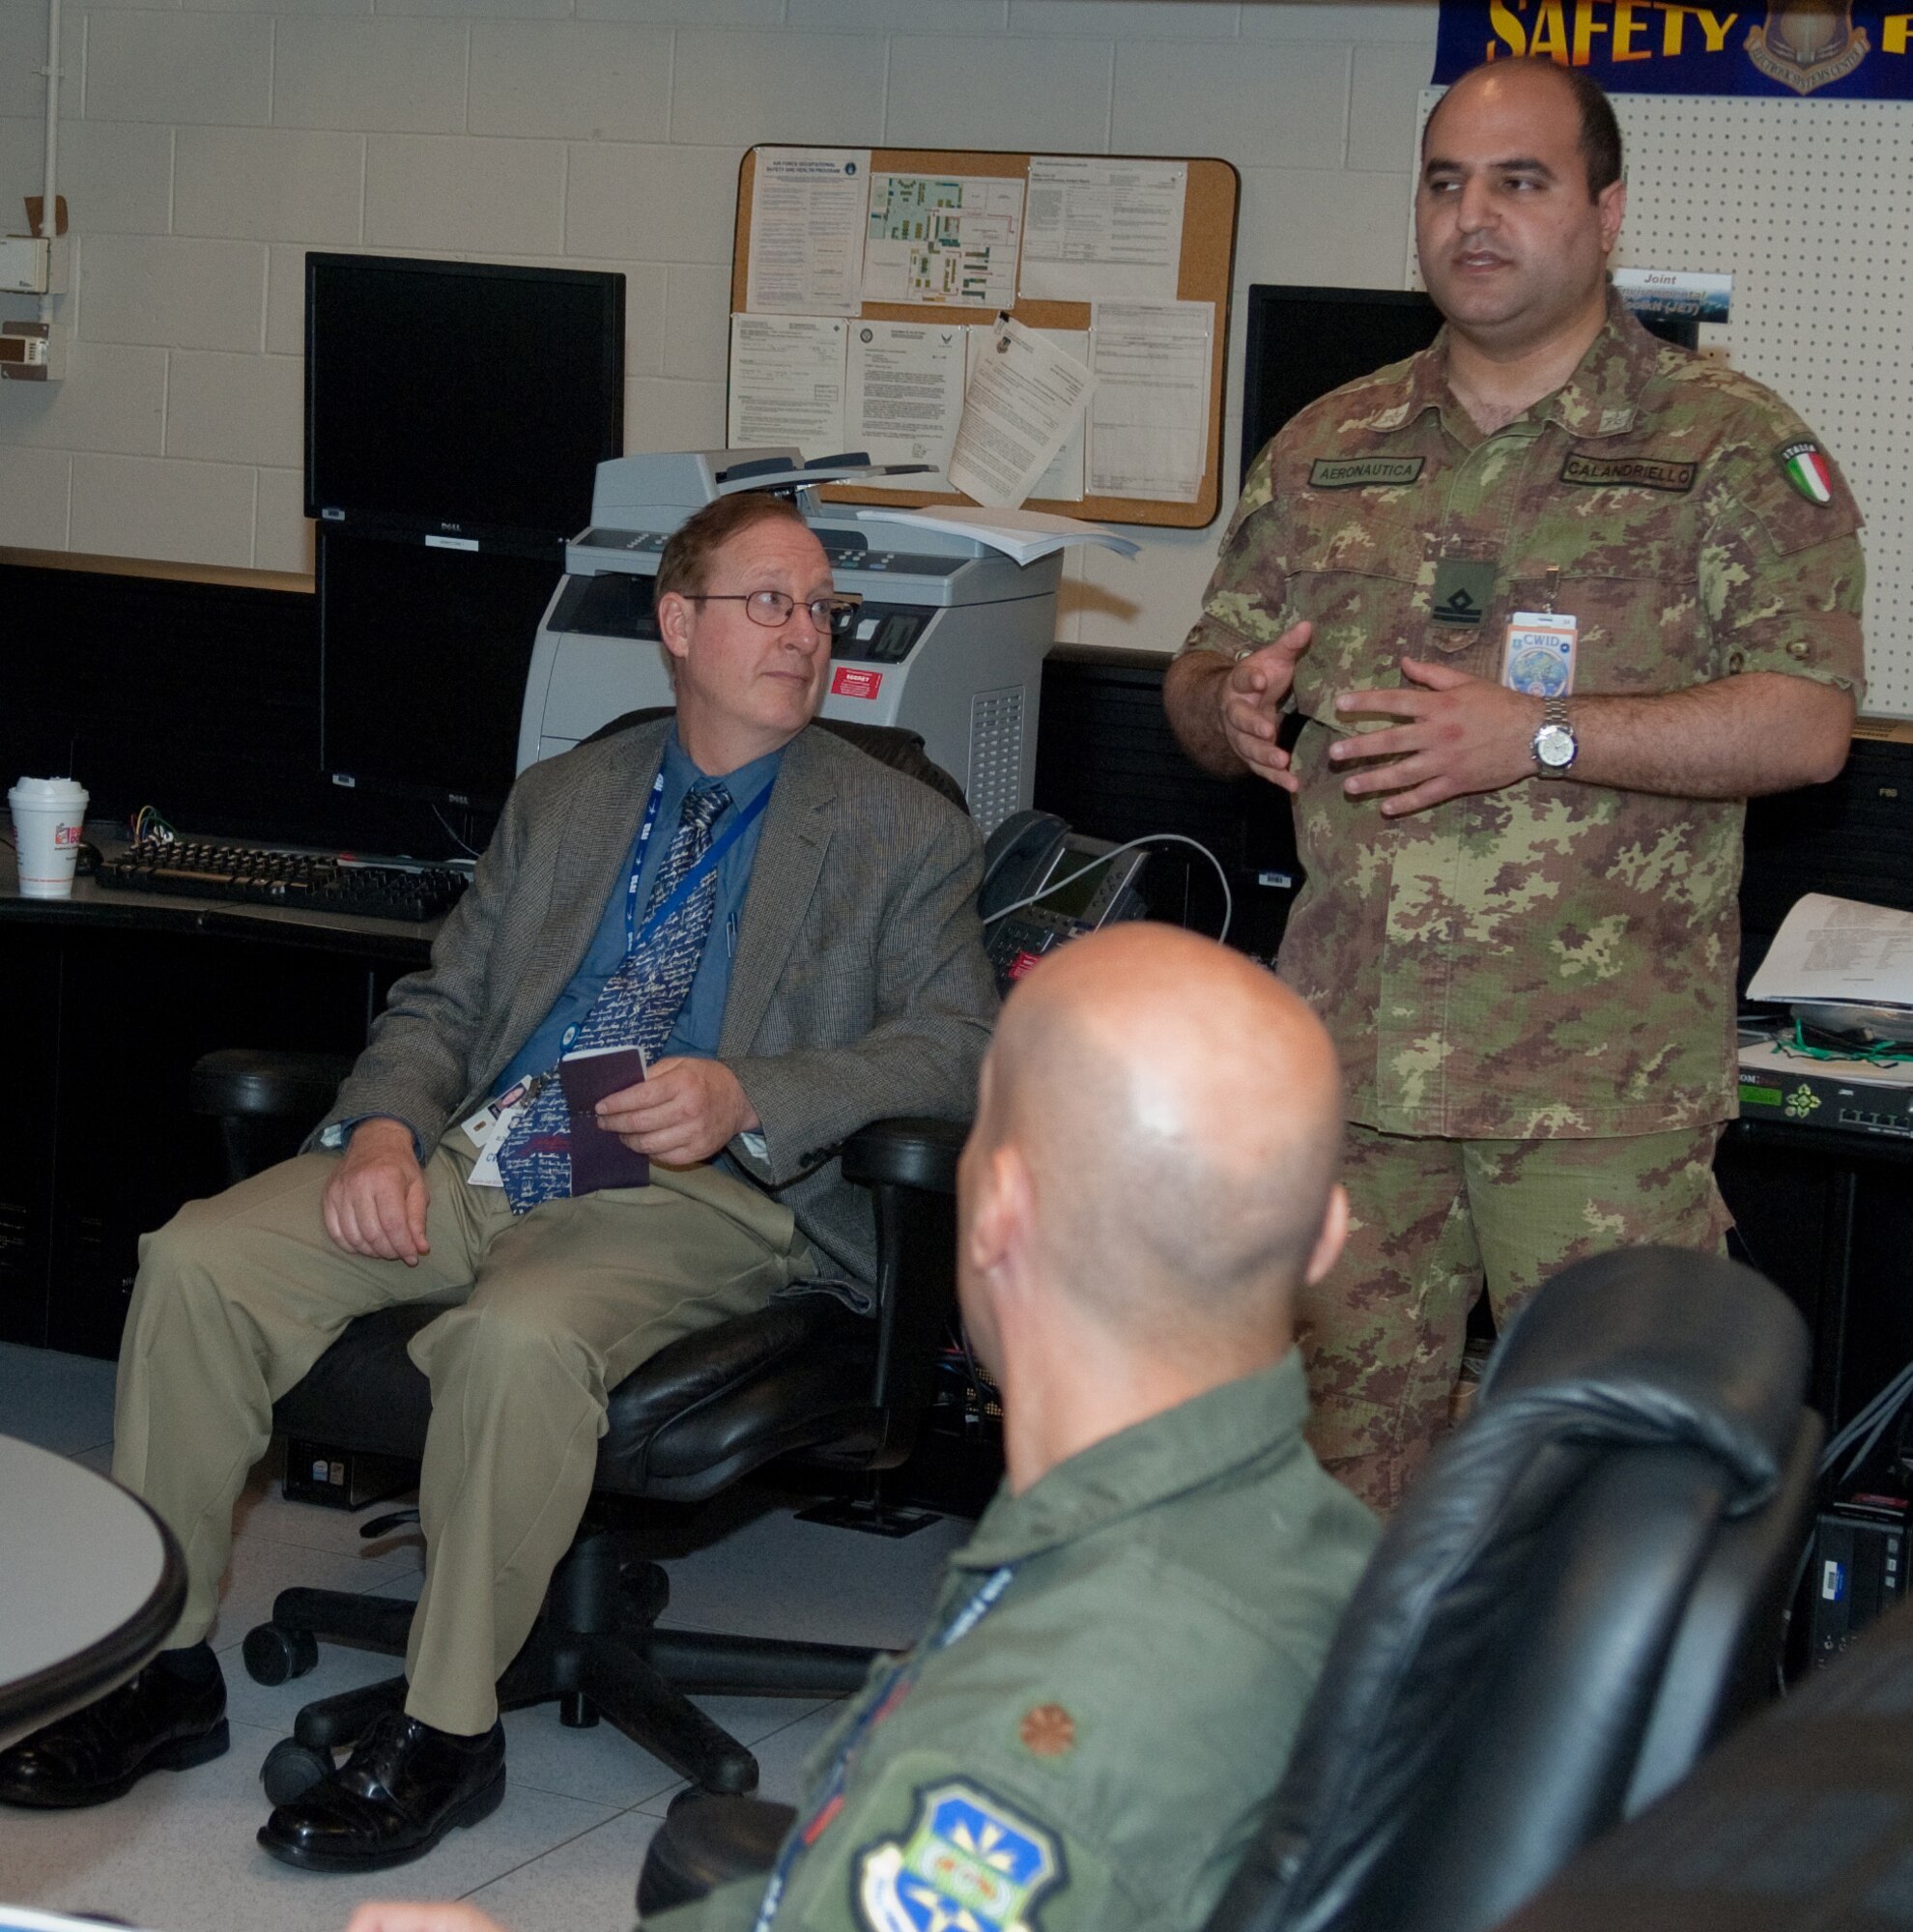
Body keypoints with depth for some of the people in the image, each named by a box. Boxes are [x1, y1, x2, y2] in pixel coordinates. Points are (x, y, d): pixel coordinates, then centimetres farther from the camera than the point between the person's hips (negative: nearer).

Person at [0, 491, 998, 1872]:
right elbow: (442, 1002, 19)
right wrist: (385, 1126, -5)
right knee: (198, 1261, -16)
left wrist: (745, 1097, -20)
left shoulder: (905, 835, 9)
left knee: (517, 1339, -36)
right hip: (473, 1158, 5)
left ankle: (448, 1730, -19)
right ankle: (166, 1672, -5)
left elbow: (959, 1047, -4)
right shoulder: (563, 800, 22)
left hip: (698, 1193, -5)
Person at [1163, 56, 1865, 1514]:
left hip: (1603, 1072, -4)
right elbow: (1204, 674, 20)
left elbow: (1806, 724, -10)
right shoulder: (1328, 450, 14)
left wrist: (1538, 737, -18)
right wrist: (1230, 703, -5)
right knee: (1341, 1434, 11)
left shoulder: (1732, 448, -1)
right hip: (1349, 1053, 5)